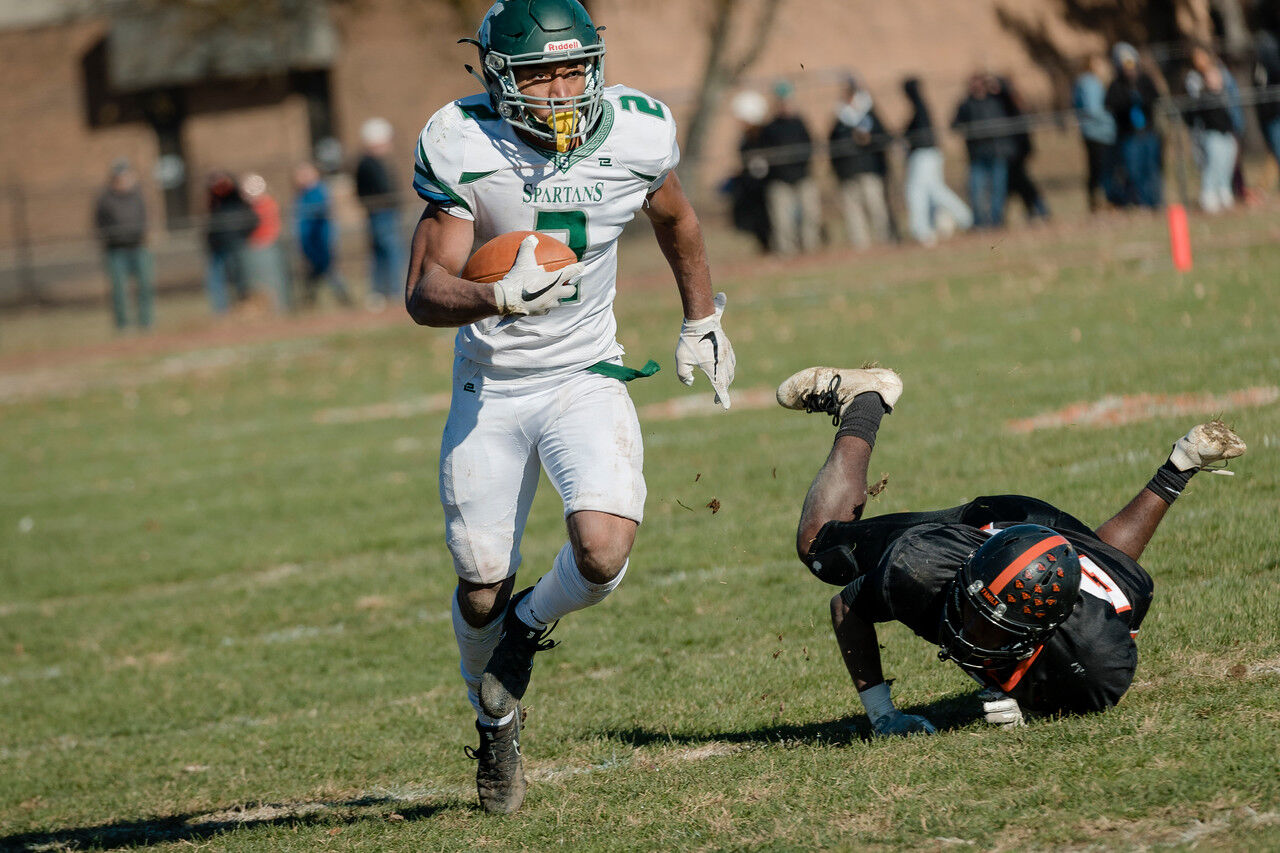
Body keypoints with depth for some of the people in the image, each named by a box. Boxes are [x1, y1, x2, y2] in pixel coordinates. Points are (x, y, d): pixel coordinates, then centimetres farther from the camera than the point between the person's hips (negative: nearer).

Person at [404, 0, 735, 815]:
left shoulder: (634, 134, -11)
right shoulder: (466, 150, -18)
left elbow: (676, 220, 13)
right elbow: (424, 292, -20)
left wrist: (703, 320, 21)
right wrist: (497, 297, -39)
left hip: (586, 378, 1)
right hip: (491, 387, -1)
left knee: (604, 547, -22)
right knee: (482, 584, 5)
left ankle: (530, 626, 13)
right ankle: (497, 723, 36)